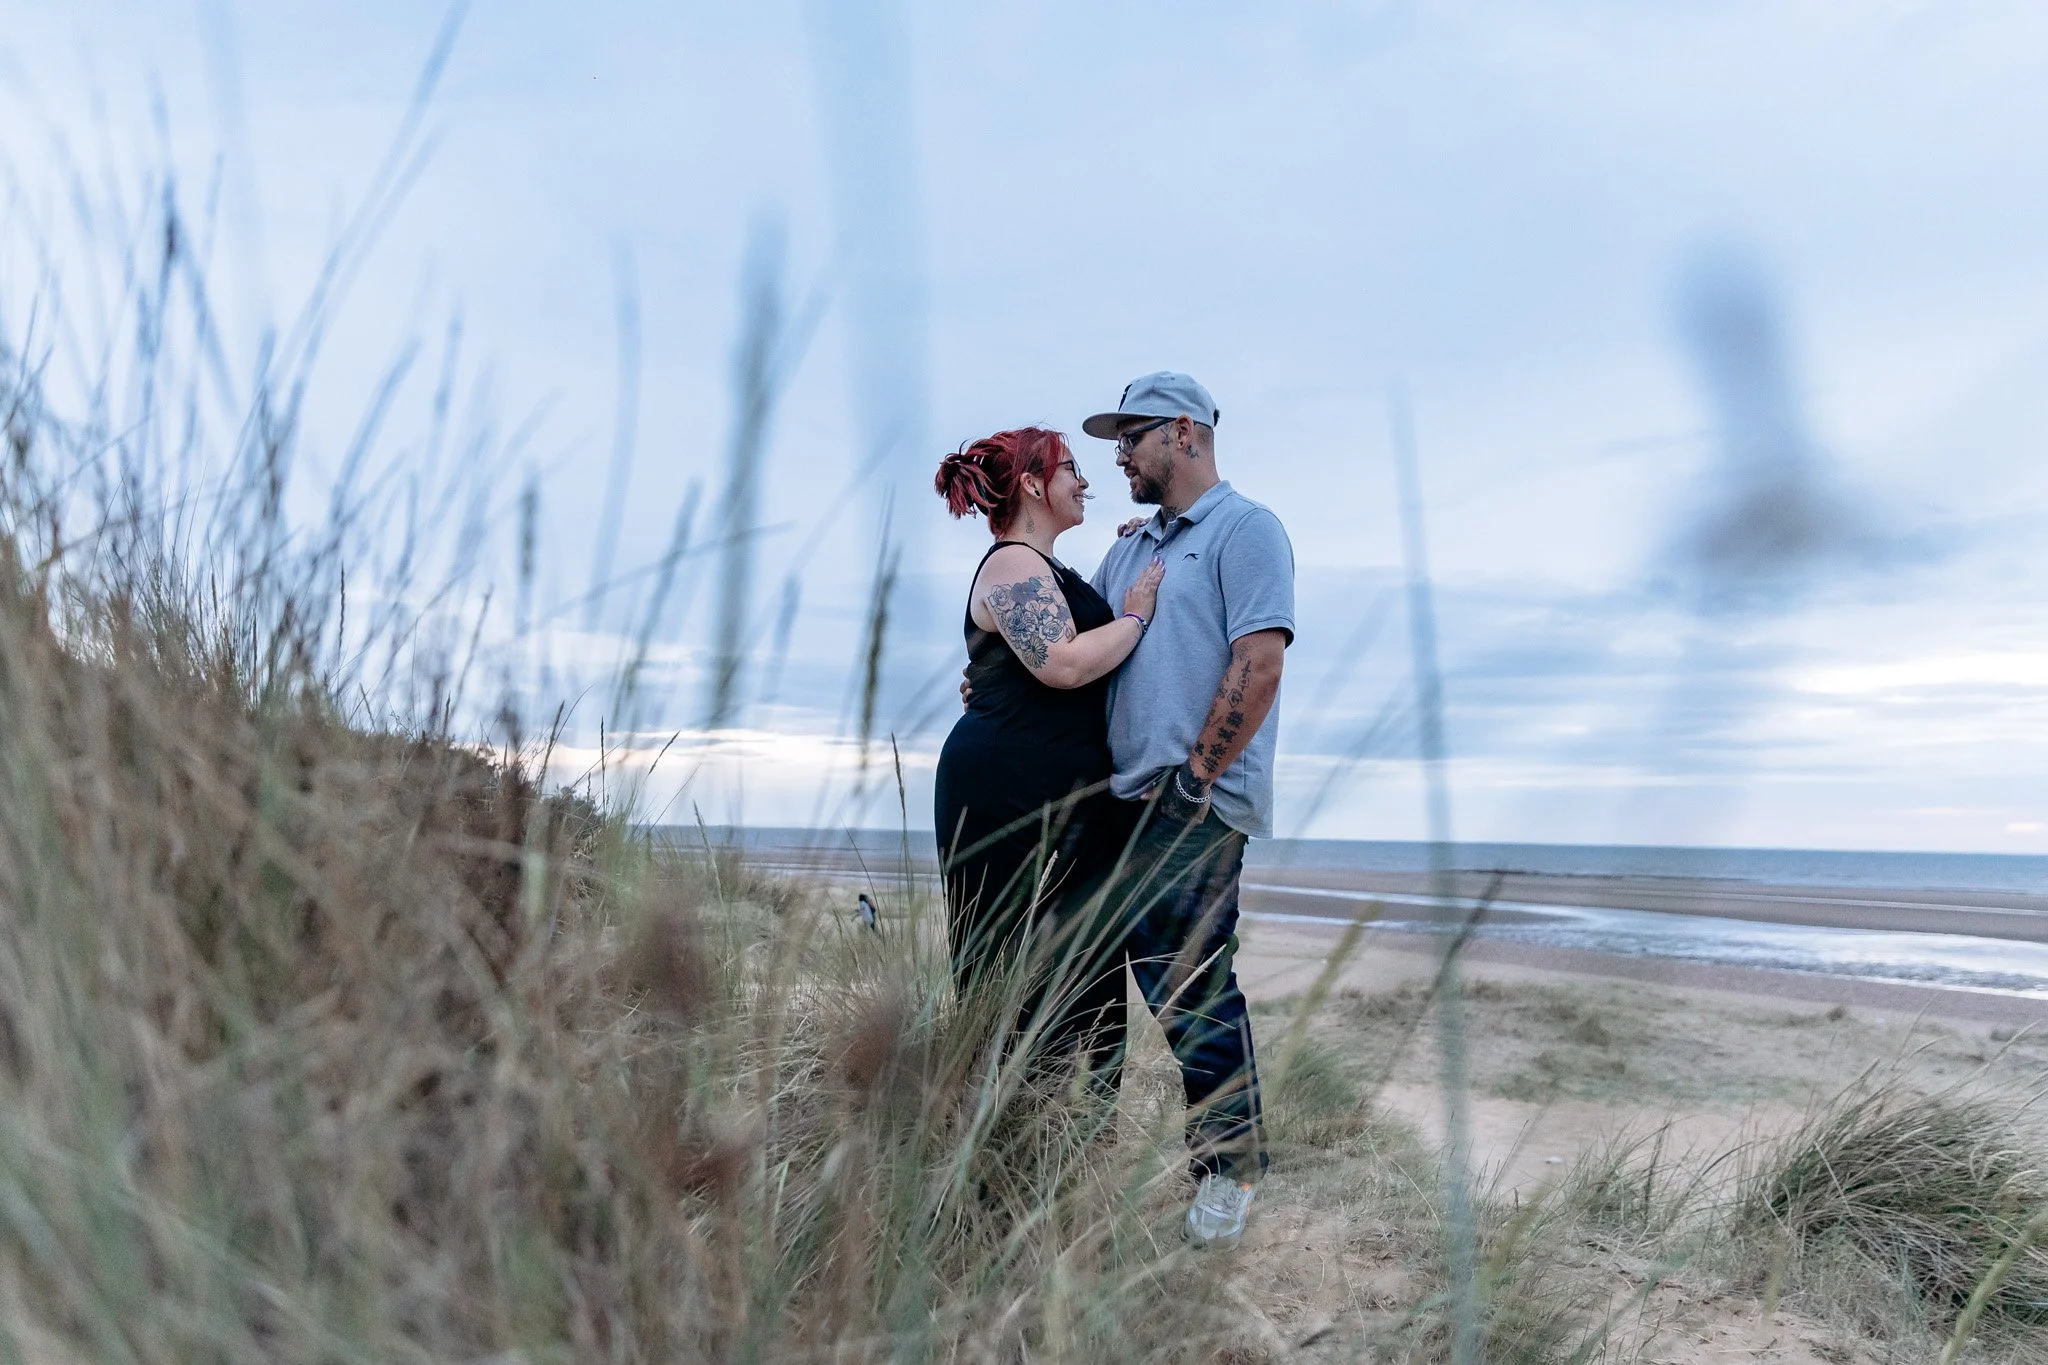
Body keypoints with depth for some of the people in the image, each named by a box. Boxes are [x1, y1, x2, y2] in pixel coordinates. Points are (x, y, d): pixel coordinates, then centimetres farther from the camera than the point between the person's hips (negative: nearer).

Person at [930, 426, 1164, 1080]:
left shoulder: (1044, 571, 22)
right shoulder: (1012, 565, -10)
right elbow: (1064, 664, -23)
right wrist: (1135, 615, -8)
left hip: (1059, 798, 10)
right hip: (1010, 788, -10)